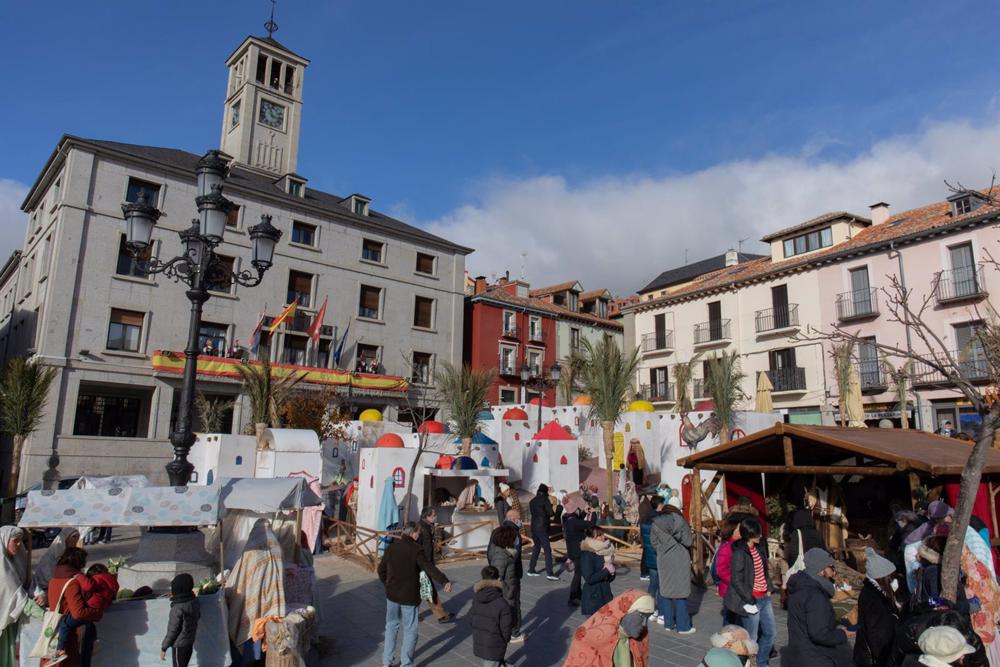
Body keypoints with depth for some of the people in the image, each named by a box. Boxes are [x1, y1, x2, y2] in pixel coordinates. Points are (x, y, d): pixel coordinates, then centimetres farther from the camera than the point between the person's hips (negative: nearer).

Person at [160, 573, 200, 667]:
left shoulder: (178, 607, -26)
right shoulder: (194, 601, -5)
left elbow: (172, 630, -20)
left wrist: (163, 648, -6)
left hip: (179, 645, -7)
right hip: (190, 642, 7)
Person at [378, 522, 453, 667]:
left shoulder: (392, 547, -1)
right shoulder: (415, 549, -17)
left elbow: (381, 569, 7)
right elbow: (428, 568, -30)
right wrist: (445, 581, -40)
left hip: (392, 594, 5)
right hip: (409, 596, -5)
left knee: (391, 625, 22)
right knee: (410, 631, 8)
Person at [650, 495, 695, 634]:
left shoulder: (656, 522, 0)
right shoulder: (680, 520, -13)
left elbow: (653, 541, 4)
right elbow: (688, 542, -11)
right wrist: (692, 537, 10)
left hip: (663, 560, 4)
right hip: (679, 560, -4)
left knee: (665, 590, 13)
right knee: (680, 592, 3)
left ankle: (668, 623, 21)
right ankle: (683, 626, 9)